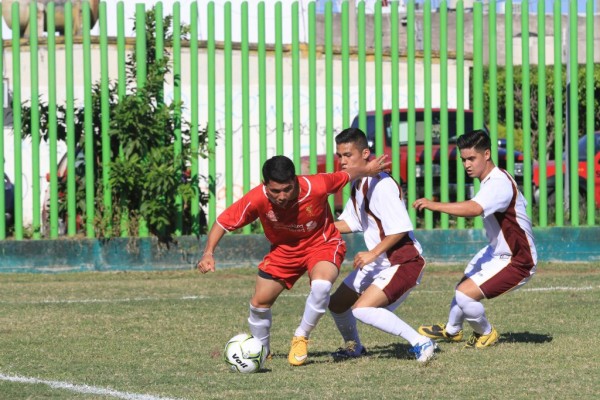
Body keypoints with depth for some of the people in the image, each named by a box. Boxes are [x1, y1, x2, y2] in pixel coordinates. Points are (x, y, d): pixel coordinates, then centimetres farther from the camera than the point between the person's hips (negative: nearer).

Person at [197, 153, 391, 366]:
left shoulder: (316, 187, -32)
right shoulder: (256, 199, -29)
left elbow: (345, 175, -11)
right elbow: (224, 221, -16)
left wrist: (368, 169, 5)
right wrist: (208, 253, -27)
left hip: (322, 244, -3)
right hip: (283, 250, 3)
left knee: (321, 285, -33)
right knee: (259, 301, 2)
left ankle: (301, 338, -7)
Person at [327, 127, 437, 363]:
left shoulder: (380, 185, -21)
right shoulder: (357, 185, 9)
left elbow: (400, 229, -26)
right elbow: (350, 223, 17)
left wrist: (372, 254, -25)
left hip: (404, 262, -10)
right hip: (378, 262, 10)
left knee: (362, 309, -24)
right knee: (337, 304, 15)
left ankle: (420, 343, -20)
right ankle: (354, 348, 41)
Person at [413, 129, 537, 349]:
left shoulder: (499, 184, -29)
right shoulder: (491, 180, 4)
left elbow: (474, 208, -48)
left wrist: (434, 205, -53)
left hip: (517, 262, -11)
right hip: (497, 251, 11)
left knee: (465, 294, -19)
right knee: (464, 285, 27)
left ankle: (486, 334, 9)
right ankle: (452, 331, 53)